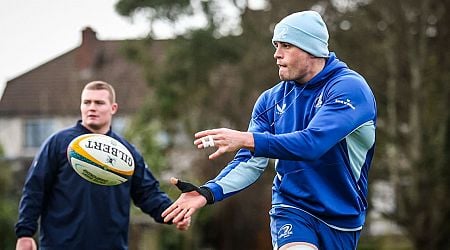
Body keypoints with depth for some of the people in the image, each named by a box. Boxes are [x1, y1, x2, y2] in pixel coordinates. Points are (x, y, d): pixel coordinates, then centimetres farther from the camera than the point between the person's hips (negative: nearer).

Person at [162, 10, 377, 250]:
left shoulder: (349, 87, -14)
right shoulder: (271, 100, 3)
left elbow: (313, 143, -28)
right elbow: (250, 162, -2)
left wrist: (246, 139, -37)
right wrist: (209, 192, -20)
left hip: (342, 221, -1)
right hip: (292, 210, 1)